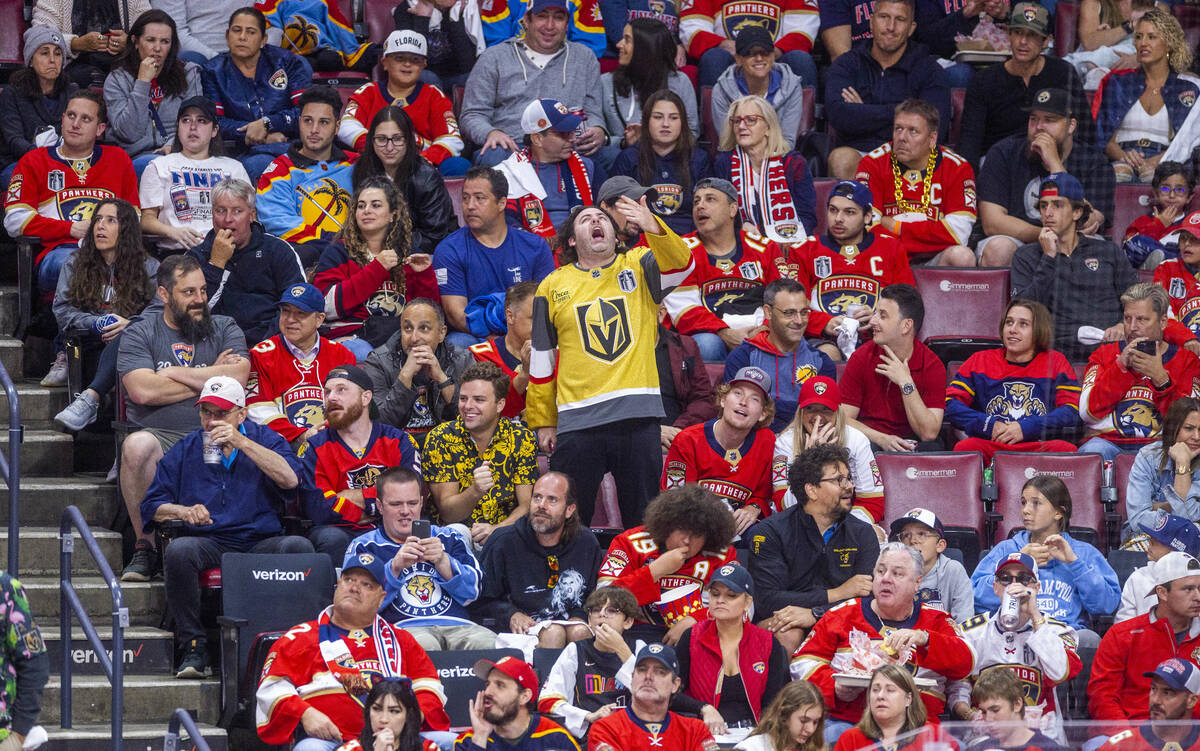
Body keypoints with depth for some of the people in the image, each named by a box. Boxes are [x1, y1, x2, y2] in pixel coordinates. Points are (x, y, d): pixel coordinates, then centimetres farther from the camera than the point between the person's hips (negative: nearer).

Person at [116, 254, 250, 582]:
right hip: (161, 435, -1)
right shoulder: (139, 333, 10)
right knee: (136, 445, -36)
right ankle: (145, 546, -22)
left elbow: (237, 378, -4)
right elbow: (143, 391, -8)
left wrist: (176, 373, -3)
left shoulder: (225, 329, 16)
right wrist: (209, 379, 0)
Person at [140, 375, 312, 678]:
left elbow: (289, 479, -9)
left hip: (261, 542, 0)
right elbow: (152, 505, 12)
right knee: (178, 549, -33)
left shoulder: (265, 439, 11)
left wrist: (241, 443, -14)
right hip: (209, 545, 1)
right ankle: (193, 647, -25)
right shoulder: (185, 450, 15)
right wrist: (184, 511, -10)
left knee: (299, 547, -31)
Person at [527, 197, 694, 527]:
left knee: (643, 520, 4)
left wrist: (652, 227, -32)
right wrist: (543, 422, 14)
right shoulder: (553, 286, 12)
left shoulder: (639, 268, 9)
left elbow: (681, 265, -14)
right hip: (577, 422, 1)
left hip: (638, 415, -1)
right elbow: (541, 360, 16)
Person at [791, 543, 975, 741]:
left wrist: (924, 639, -18)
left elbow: (965, 663, -1)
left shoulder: (935, 622, 15)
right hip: (844, 721, 0)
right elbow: (803, 662, 12)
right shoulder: (845, 613, 15)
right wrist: (834, 687, -8)